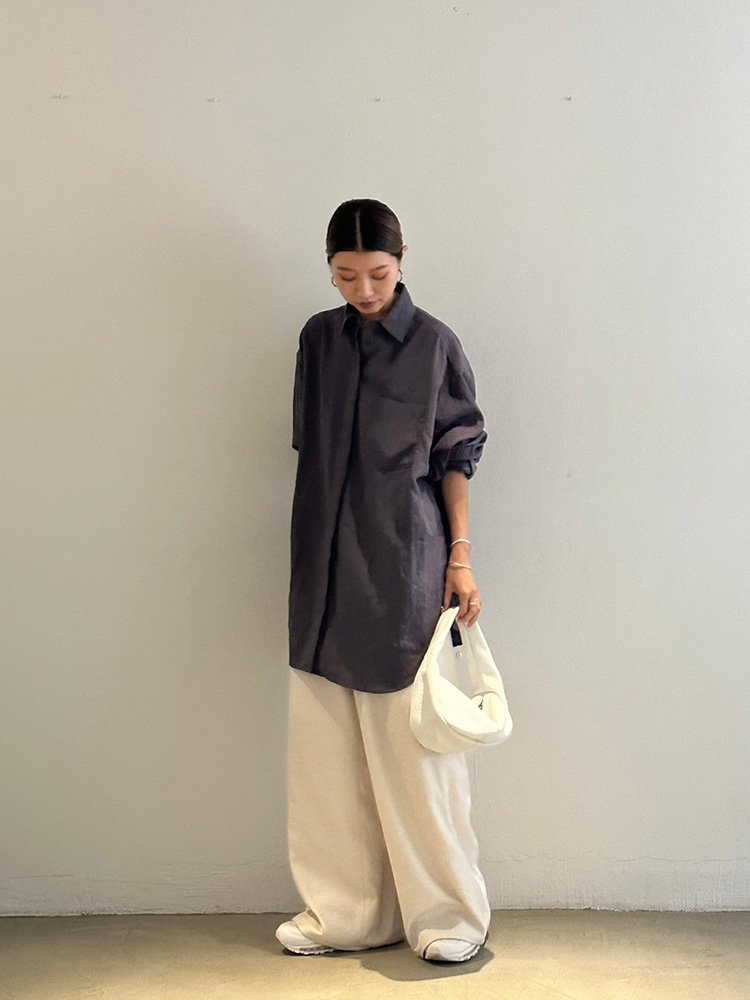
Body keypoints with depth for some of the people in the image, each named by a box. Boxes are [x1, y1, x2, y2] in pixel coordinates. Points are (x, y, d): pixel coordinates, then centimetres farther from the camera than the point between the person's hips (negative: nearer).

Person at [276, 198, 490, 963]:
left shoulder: (434, 344, -2)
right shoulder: (318, 339, 10)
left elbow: (456, 458, -1)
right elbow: (309, 449, 14)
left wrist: (461, 558, -7)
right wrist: (309, 551, 11)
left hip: (403, 564, -4)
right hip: (325, 564, 5)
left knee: (413, 736, -1)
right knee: (326, 742, 7)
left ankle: (448, 913, 14)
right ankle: (344, 911, 19)